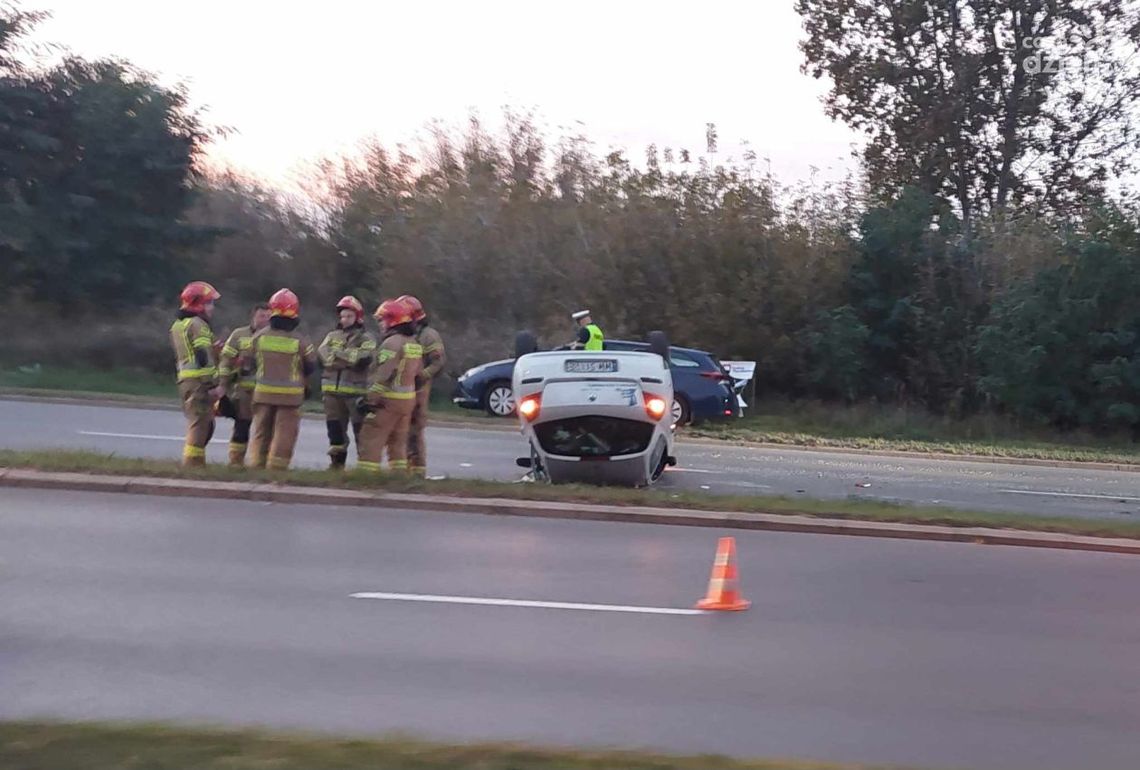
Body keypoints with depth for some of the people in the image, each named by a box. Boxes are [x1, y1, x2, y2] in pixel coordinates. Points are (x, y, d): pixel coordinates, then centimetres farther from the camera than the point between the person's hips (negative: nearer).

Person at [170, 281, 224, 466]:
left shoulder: (177, 325, 18)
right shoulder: (198, 325, -11)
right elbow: (204, 358, -19)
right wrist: (217, 383, -19)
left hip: (184, 381, 9)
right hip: (200, 382, -9)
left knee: (197, 426, 16)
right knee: (199, 426, -5)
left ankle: (193, 463, 17)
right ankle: (192, 465, -5)